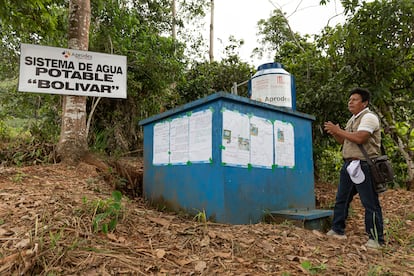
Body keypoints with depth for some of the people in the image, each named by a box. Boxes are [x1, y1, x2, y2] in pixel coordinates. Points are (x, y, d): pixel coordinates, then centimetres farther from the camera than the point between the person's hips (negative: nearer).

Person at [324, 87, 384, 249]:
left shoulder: (369, 117, -10)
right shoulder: (352, 119, 19)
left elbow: (359, 138, -25)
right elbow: (344, 141, 21)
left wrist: (338, 130, -17)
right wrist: (334, 133, 3)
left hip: (364, 166, -9)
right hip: (349, 164, 10)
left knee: (370, 203, -1)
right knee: (341, 198, 15)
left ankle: (376, 239, 10)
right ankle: (338, 230, 27)